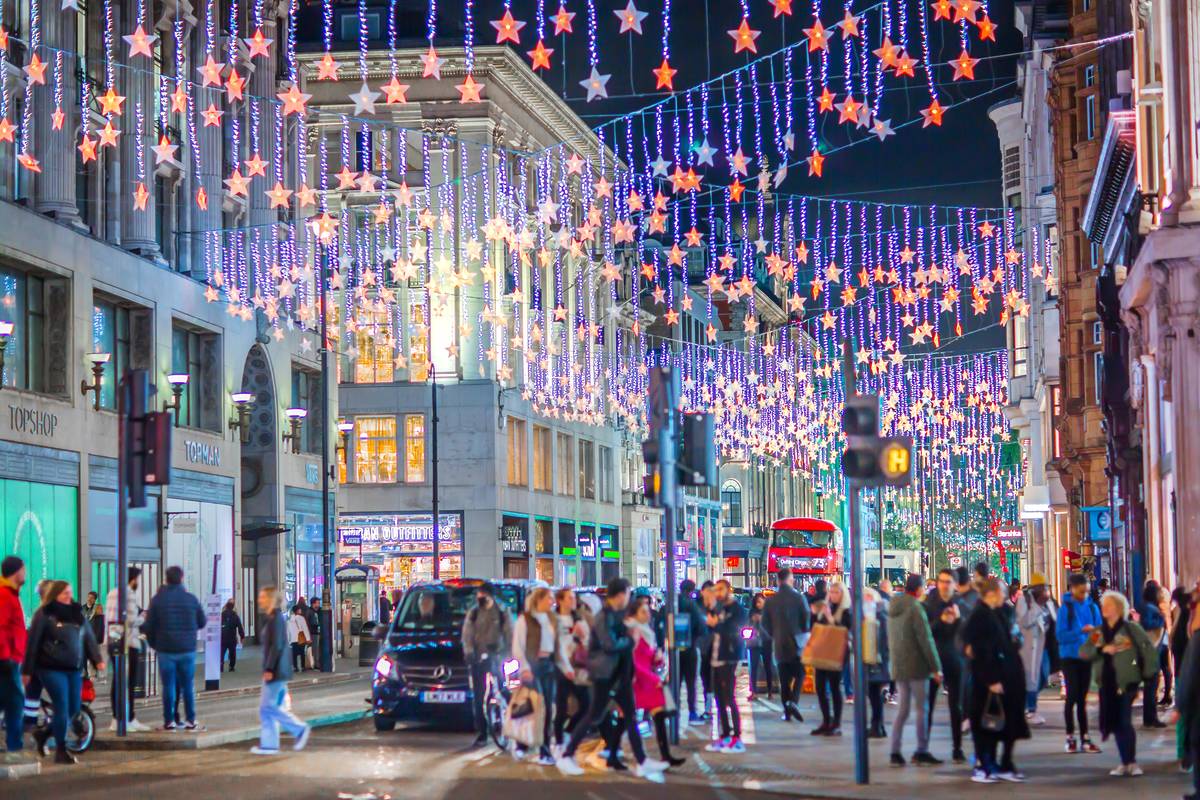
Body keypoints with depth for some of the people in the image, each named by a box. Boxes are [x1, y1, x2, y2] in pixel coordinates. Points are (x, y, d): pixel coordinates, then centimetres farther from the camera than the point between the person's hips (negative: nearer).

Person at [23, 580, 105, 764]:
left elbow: (89, 638, 10)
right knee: (62, 707, -8)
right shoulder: (44, 615, -3)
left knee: (73, 709, 7)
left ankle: (44, 733, 29)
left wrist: (98, 659, -5)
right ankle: (61, 750, 3)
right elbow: (32, 643, -3)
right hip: (52, 669, -6)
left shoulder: (77, 614, 13)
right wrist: (27, 670, -5)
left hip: (74, 669, 6)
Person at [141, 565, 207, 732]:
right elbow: (202, 622, 5)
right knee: (188, 686, 7)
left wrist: (153, 643, 12)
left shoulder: (158, 599, -3)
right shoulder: (191, 599, -2)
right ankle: (190, 721, 6)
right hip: (187, 649, 0)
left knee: (168, 686, 4)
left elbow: (149, 626, -3)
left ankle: (169, 721, 3)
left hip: (166, 649, 0)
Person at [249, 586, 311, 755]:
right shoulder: (270, 618, 15)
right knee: (266, 708, 9)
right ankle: (268, 744, 11)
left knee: (269, 706, -8)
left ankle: (300, 729, 0)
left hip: (276, 671, -10)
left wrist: (269, 669, -22)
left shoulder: (275, 619, -15)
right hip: (273, 671, 10)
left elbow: (276, 646, -21)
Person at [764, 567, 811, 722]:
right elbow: (807, 619, -6)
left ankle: (787, 710, 6)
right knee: (799, 674, 5)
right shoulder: (799, 597, -9)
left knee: (784, 678, 8)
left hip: (780, 645, 3)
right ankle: (793, 701, -17)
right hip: (797, 643, -3)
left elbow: (766, 623, 4)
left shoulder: (770, 600, 0)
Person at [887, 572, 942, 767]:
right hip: (916, 665, -7)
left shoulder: (893, 607, 10)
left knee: (903, 708, 11)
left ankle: (895, 752, 7)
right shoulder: (915, 607, -15)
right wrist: (936, 667, -12)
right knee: (921, 708, 0)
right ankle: (921, 751, 2)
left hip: (897, 665, 7)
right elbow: (925, 639, -16)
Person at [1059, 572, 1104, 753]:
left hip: (1086, 657, 4)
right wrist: (1081, 631, -23)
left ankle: (1085, 738, 9)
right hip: (1070, 657, -4)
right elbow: (1061, 635, -12)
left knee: (1082, 697, 8)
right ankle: (1070, 738, 5)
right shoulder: (1066, 608, -8)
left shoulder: (1092, 607, 4)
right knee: (1072, 696, -3)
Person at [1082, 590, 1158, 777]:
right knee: (1114, 724, 8)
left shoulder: (1131, 628, -3)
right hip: (1106, 684, 5)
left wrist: (1149, 674, -7)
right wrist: (1102, 649, -16)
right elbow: (1083, 652, 0)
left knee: (1124, 723, -11)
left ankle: (1132, 763, -1)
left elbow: (1150, 649, -3)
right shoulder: (1097, 632, 11)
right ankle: (1125, 763, 17)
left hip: (1126, 683, -5)